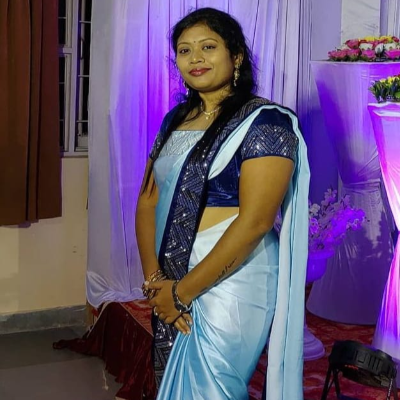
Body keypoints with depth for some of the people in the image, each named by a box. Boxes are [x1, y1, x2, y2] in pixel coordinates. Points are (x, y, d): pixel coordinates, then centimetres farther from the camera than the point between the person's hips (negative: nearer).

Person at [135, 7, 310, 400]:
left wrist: (182, 291, -17)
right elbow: (148, 200, 6)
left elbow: (254, 222, -20)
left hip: (228, 286, -7)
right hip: (169, 287, 7)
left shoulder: (264, 121, -13)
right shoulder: (175, 119, 9)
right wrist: (153, 277, -8)